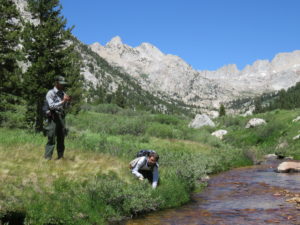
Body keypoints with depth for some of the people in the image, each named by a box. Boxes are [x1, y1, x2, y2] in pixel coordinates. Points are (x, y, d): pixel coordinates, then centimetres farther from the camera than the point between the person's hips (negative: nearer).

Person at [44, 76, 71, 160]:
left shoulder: (63, 93, 15)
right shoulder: (50, 93, -5)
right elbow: (51, 106, -16)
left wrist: (67, 101, -1)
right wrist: (62, 101, -20)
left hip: (61, 118, 6)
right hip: (53, 118, -6)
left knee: (61, 139, 10)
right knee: (51, 139, -8)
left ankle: (60, 157, 18)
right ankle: (47, 158, -5)